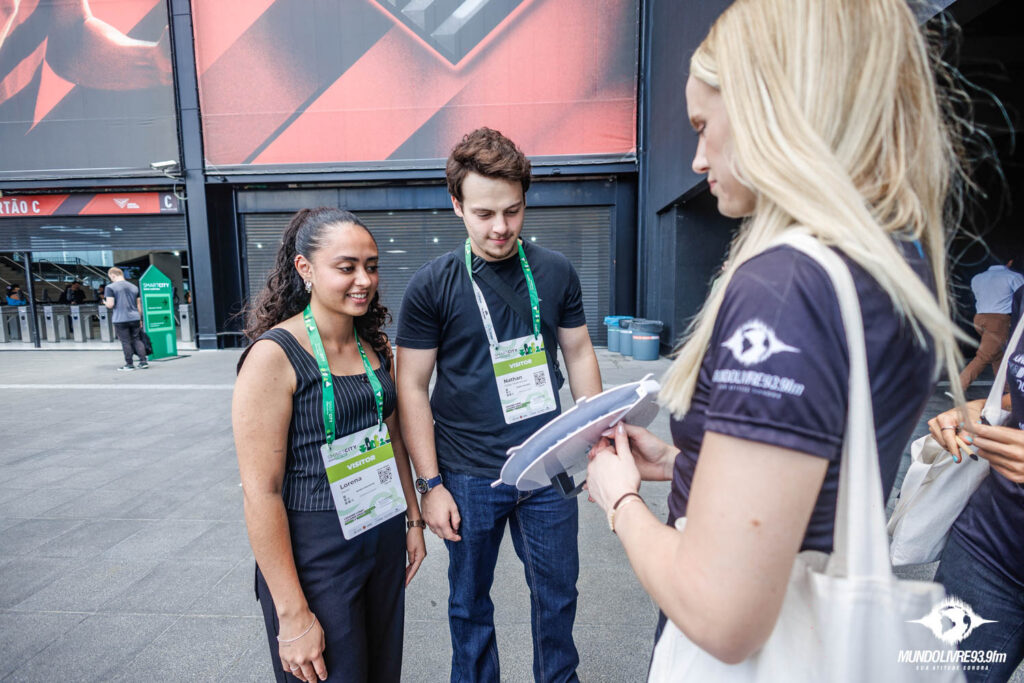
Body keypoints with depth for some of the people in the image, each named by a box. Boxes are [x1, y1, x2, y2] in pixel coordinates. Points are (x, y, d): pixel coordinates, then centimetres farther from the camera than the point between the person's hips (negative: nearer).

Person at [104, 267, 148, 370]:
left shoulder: (110, 287, -5)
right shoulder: (134, 287, 11)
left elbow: (110, 305, -10)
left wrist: (105, 303, 13)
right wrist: (140, 319, 19)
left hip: (120, 319, -4)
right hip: (135, 318, 4)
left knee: (125, 341, 2)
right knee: (137, 339, 9)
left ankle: (129, 364, 6)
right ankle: (143, 361, 4)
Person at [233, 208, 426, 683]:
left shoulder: (376, 345, 2)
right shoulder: (274, 355, -19)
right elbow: (260, 491, -19)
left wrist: (413, 519, 12)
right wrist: (292, 616, -16)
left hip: (384, 537, 6)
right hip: (316, 553, -6)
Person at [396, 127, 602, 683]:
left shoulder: (555, 272, 0)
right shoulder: (431, 286, -8)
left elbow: (579, 354, 8)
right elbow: (412, 387, -6)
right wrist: (430, 483, -7)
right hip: (468, 477, -2)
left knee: (558, 592, 18)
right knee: (469, 601, 17)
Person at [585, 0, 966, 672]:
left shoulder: (785, 285, -30)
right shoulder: (903, 259, -1)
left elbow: (721, 620, -30)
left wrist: (622, 497, -13)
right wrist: (678, 460, 8)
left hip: (757, 659, -8)